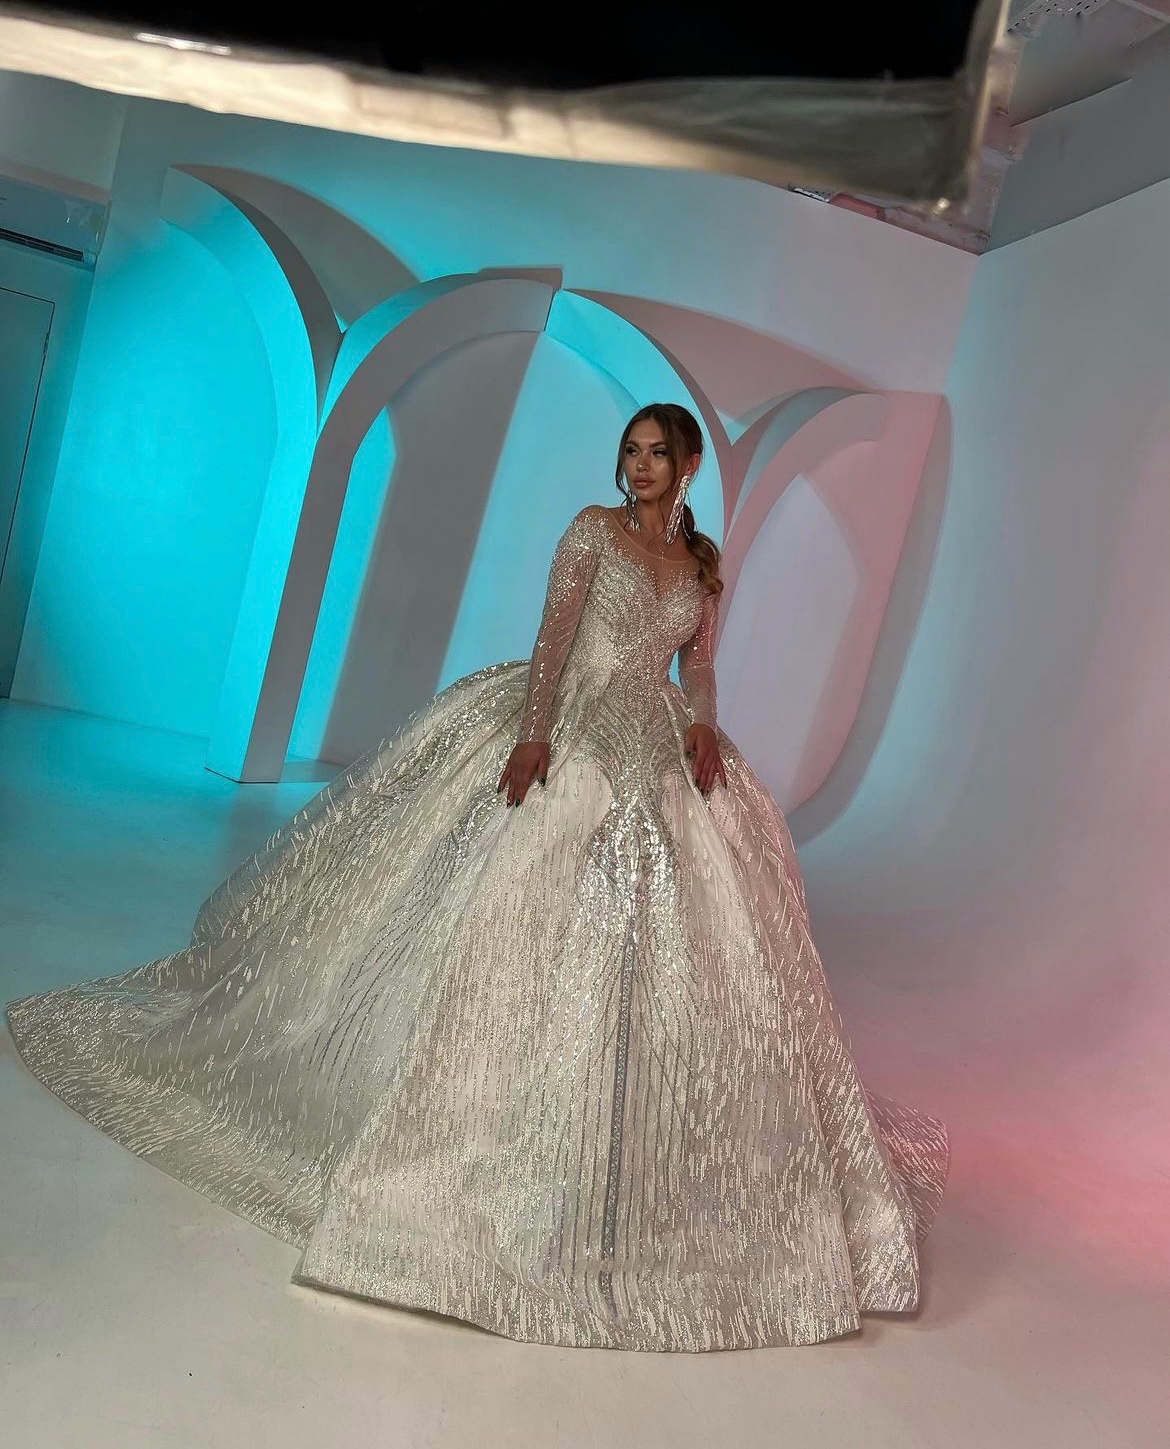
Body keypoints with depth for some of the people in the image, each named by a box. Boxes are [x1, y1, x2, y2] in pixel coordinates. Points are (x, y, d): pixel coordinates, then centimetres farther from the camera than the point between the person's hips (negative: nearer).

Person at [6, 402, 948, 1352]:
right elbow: (554, 635, -8)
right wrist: (533, 735, -21)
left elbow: (699, 665, 15)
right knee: (526, 911, -9)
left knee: (687, 940, 3)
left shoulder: (705, 561, 14)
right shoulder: (594, 528, 2)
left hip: (659, 757, 4)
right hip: (569, 739, -4)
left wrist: (705, 730, -5)